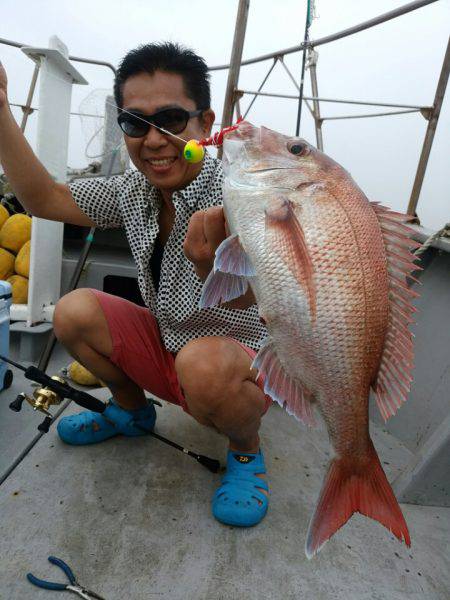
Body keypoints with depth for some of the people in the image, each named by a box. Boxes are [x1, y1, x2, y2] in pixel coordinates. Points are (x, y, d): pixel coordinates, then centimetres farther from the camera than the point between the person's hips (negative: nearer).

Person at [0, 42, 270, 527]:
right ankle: (131, 410, 18)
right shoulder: (133, 190, -4)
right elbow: (43, 199, 3)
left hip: (246, 365, -5)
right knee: (74, 312, -8)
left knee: (204, 363, -37)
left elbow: (242, 297, -42)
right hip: (168, 350, 6)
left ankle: (246, 450, -2)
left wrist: (213, 264, -65)